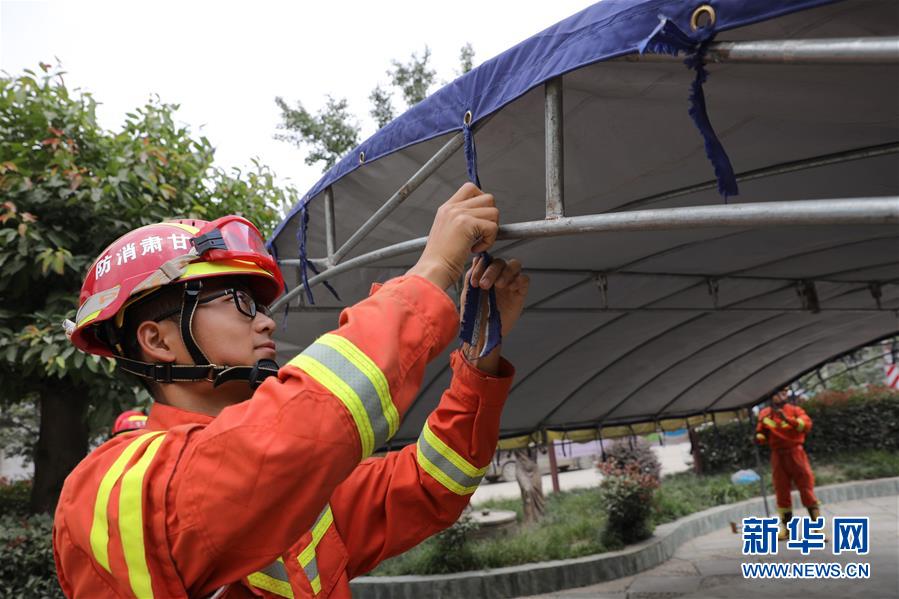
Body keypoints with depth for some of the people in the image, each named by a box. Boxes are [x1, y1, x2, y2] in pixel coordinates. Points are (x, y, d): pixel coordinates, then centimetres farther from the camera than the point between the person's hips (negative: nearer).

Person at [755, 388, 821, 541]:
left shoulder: (795, 410, 0)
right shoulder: (765, 414, 8)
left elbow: (807, 424, -19)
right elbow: (761, 435, 15)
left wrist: (788, 419, -31)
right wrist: (759, 437, -8)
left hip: (795, 453, -3)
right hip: (777, 456, 3)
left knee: (807, 489, -4)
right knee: (782, 493, 7)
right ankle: (786, 528, 16)